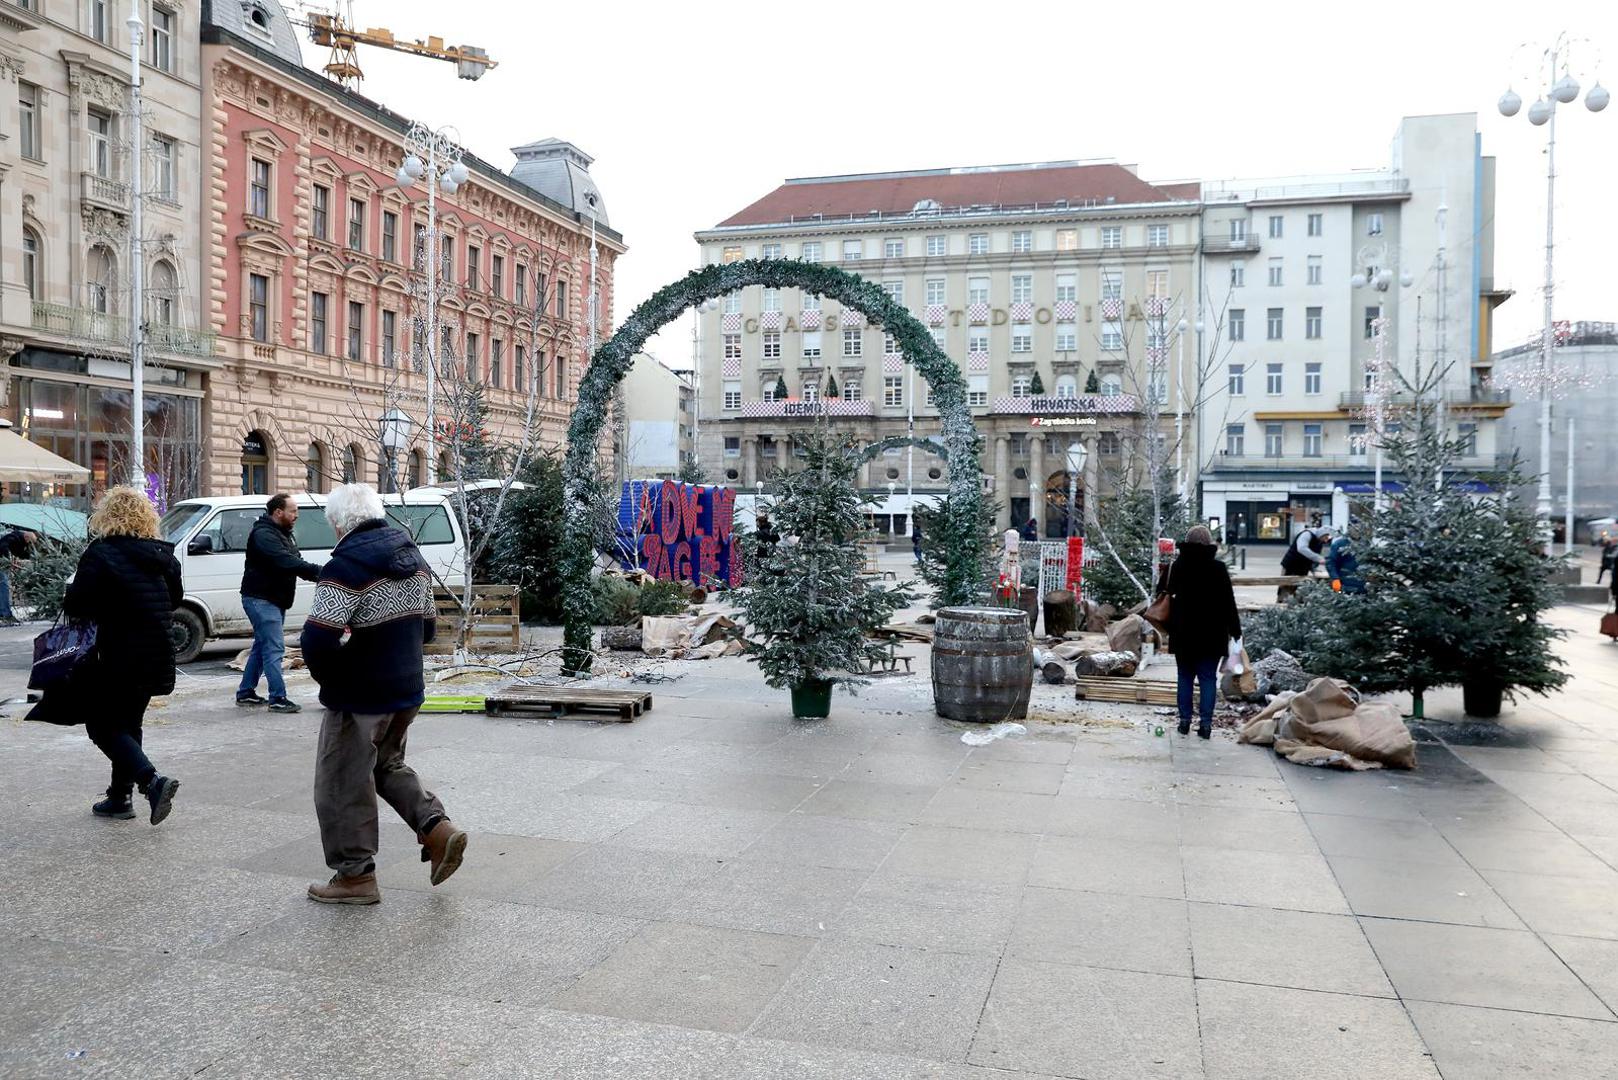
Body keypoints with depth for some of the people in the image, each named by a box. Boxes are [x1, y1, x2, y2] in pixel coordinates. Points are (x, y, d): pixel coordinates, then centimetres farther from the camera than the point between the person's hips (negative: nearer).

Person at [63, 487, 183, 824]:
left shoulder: (100, 554, -13)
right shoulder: (162, 554, 5)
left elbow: (74, 605, -16)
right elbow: (174, 599, 13)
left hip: (119, 657, -6)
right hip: (156, 657, 6)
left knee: (102, 724, 4)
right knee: (128, 723, 19)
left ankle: (152, 780, -14)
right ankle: (120, 796, 24)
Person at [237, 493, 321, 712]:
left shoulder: (283, 534, 15)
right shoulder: (263, 534, -18)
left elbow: (295, 561, 10)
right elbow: (286, 561, -31)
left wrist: (318, 574, -9)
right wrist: (318, 571, -36)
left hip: (274, 600, 11)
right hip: (261, 599, -11)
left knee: (262, 647, 17)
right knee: (274, 649, -12)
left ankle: (245, 693, 27)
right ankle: (278, 699, -11)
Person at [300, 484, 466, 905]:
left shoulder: (347, 565, -20)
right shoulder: (412, 557, 6)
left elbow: (318, 638, -26)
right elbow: (426, 626, 14)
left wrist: (325, 675, -7)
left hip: (360, 696, -8)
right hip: (408, 689, 8)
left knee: (344, 784, 7)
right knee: (387, 764, 25)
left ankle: (356, 875, 16)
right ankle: (438, 829, 11)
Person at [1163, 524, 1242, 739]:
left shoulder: (1178, 567, -2)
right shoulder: (1218, 568, -6)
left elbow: (1169, 593, 5)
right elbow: (1228, 602, -3)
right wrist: (1234, 630, 4)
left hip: (1183, 633, 1)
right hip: (1212, 634, -1)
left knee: (1185, 677, 10)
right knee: (1208, 678, 3)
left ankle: (1185, 721, 10)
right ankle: (1205, 723, -1)